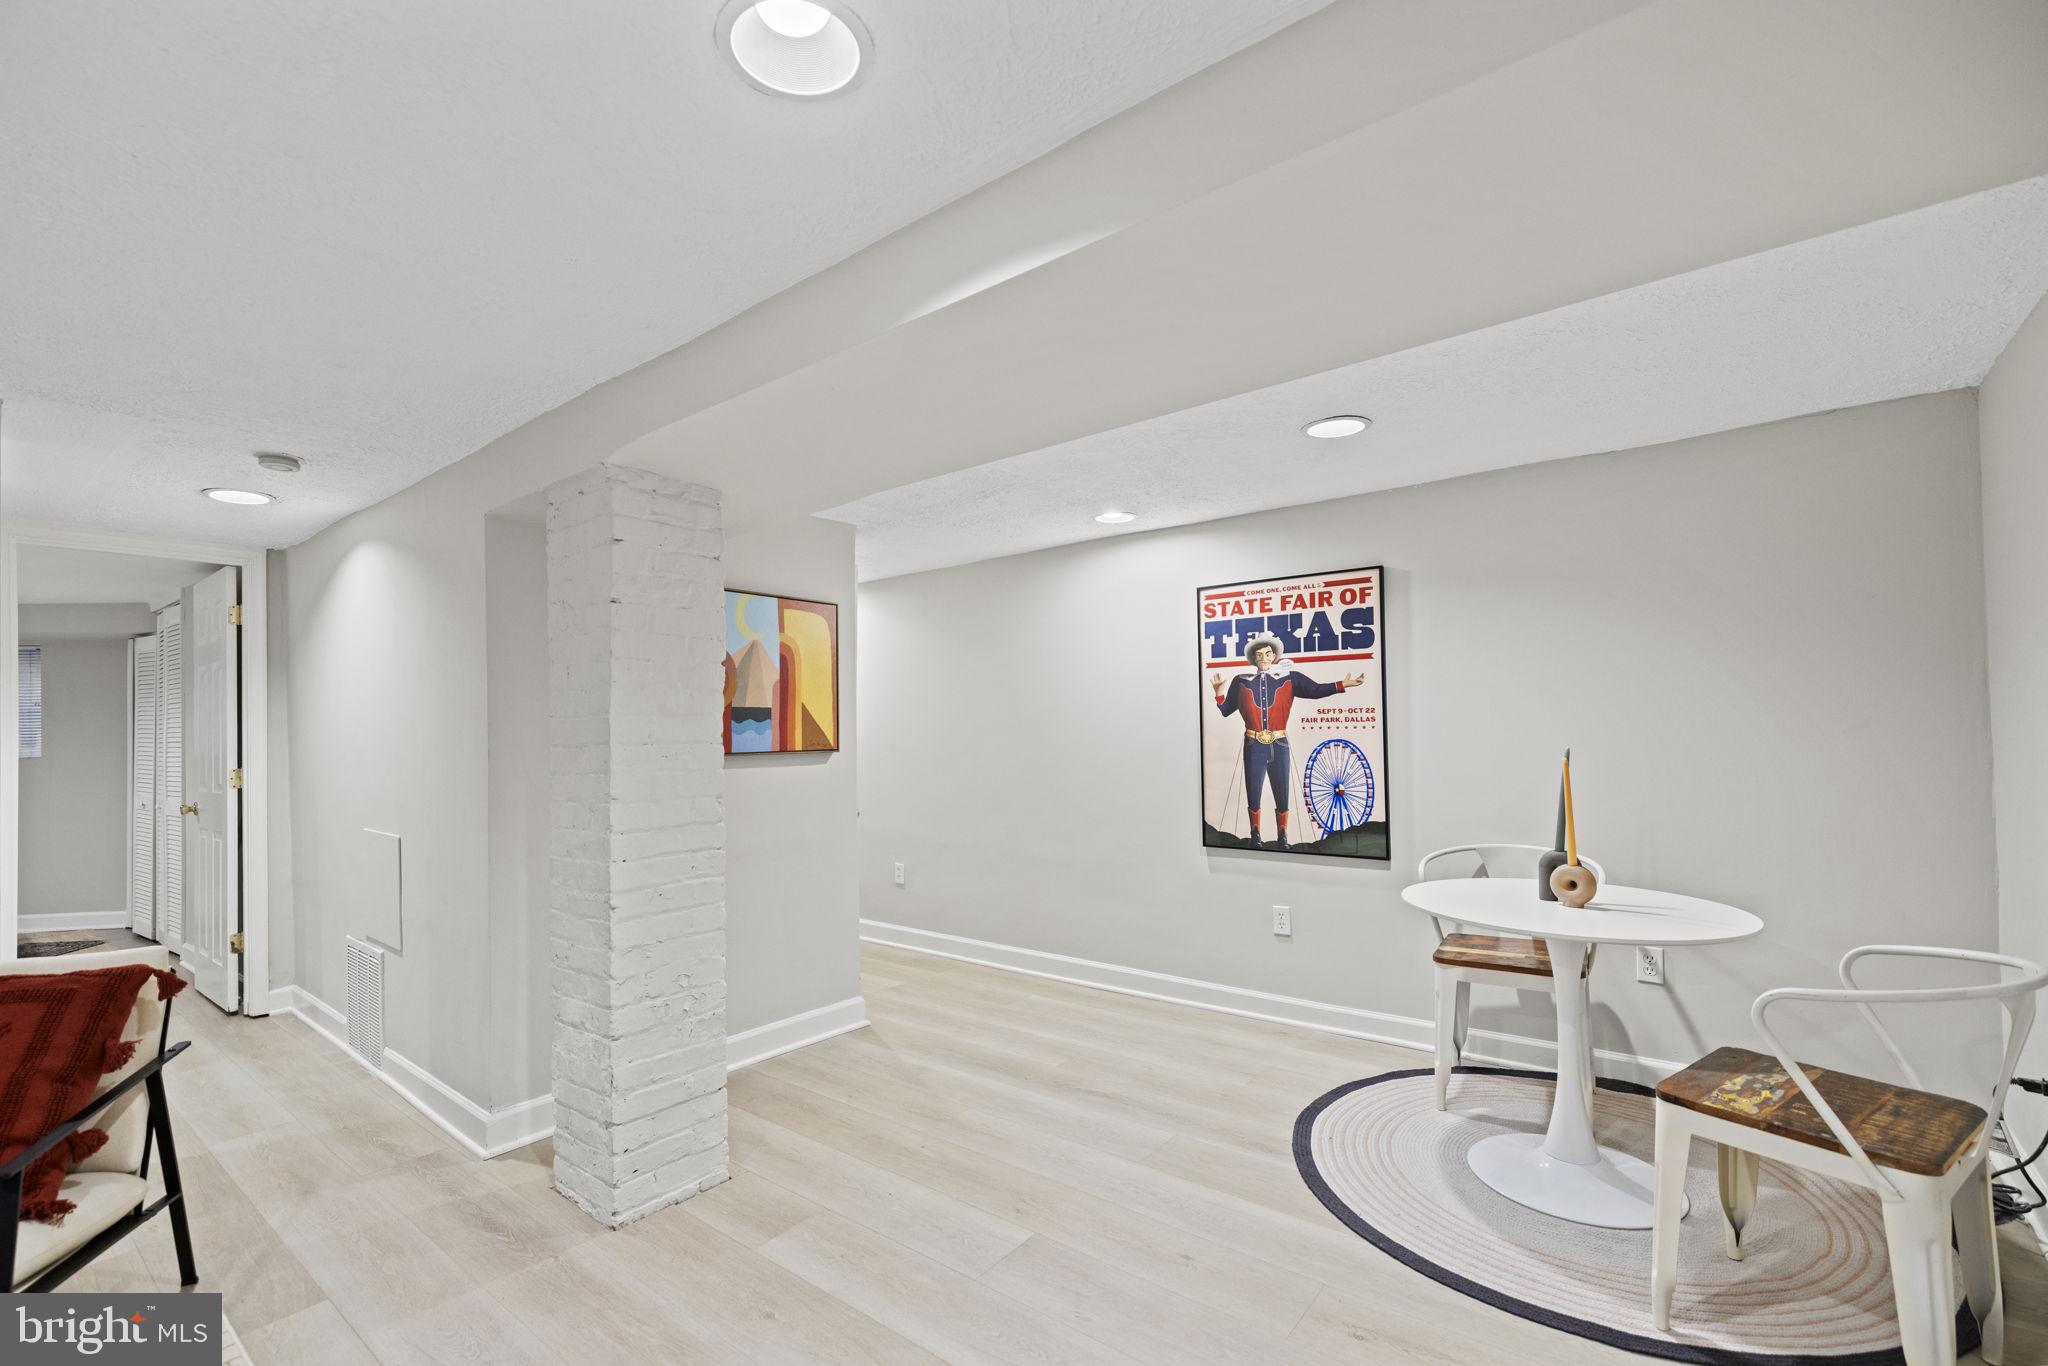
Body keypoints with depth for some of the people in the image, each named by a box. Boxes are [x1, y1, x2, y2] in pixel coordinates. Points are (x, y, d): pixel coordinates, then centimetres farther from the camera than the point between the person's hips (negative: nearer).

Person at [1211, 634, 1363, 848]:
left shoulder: (1289, 678, 6)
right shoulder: (1241, 682, 6)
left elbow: (1316, 690, -2)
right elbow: (1225, 710, 6)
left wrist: (1342, 684, -13)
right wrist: (1219, 691, -10)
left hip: (1279, 746, 0)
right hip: (1254, 747, 0)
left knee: (1282, 797, 4)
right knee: (1253, 796, 5)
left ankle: (1282, 837, 21)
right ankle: (1256, 835, 24)